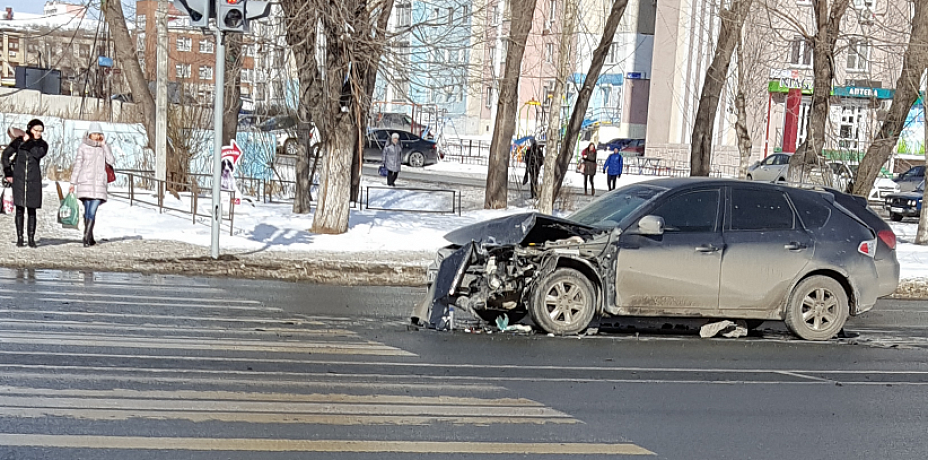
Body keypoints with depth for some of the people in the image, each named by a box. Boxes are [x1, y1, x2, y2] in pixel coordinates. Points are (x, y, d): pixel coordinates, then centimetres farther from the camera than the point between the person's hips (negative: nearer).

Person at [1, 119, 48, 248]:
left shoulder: (42, 145, 5)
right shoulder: (19, 141, 4)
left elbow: (38, 154, -16)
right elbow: (6, 154, 8)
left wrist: (28, 142, -9)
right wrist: (8, 172, 3)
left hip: (34, 180, 0)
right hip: (19, 179, 0)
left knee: (32, 210, 1)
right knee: (19, 209, 0)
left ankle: (31, 238, 5)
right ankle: (20, 238, 4)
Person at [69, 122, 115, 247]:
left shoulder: (104, 147, 11)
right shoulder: (83, 147, 7)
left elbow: (111, 161, -5)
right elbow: (77, 165, 8)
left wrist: (104, 145, -6)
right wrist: (73, 182, 5)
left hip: (99, 183, 0)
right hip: (85, 183, 0)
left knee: (92, 212, -10)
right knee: (88, 211, -1)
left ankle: (86, 237, -12)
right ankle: (90, 238, 7)